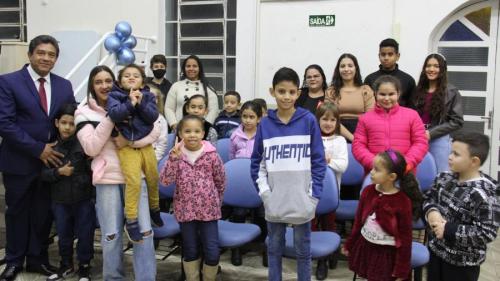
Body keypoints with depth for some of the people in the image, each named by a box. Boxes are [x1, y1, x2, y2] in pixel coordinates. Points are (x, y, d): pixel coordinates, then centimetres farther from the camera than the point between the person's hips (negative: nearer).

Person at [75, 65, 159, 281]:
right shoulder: (84, 112, 4)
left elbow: (154, 130, 0)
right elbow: (91, 148, -8)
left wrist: (129, 140, -15)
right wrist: (110, 117, -13)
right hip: (107, 180, -1)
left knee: (144, 232, 0)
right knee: (111, 236, 4)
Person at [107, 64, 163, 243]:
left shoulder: (148, 96, 6)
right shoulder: (114, 95, -1)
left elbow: (153, 117, -7)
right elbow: (114, 114, -19)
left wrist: (141, 103, -18)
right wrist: (130, 102, -22)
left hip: (146, 145, 4)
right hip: (126, 146, -4)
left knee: (153, 179, 15)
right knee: (133, 181, -17)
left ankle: (154, 209, 40)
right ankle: (131, 221, -5)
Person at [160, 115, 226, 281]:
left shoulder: (211, 154, -7)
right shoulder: (176, 155, -4)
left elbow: (221, 181, 6)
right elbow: (165, 181, -15)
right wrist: (173, 158, -25)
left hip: (209, 210, -1)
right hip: (186, 210, 1)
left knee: (212, 252, 1)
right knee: (190, 251, 15)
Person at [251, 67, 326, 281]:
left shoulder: (308, 120, -5)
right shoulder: (265, 123, 1)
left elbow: (318, 160, -3)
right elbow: (257, 161, 6)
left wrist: (314, 194, -7)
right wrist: (264, 191, -3)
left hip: (301, 200, -2)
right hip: (274, 201, 2)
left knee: (303, 250, 12)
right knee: (274, 249, 15)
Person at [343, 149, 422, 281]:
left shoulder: (403, 202, -19)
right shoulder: (368, 191, -5)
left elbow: (405, 237, -13)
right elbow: (358, 220, 8)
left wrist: (402, 269, -9)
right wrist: (349, 244, 15)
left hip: (388, 254, -5)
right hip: (365, 248, 5)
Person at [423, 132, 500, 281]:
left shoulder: (483, 195, -26)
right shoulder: (445, 178, -3)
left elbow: (486, 233, -27)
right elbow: (428, 197, 11)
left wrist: (449, 230, -26)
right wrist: (431, 211, -12)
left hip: (463, 262, -6)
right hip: (436, 249, 7)